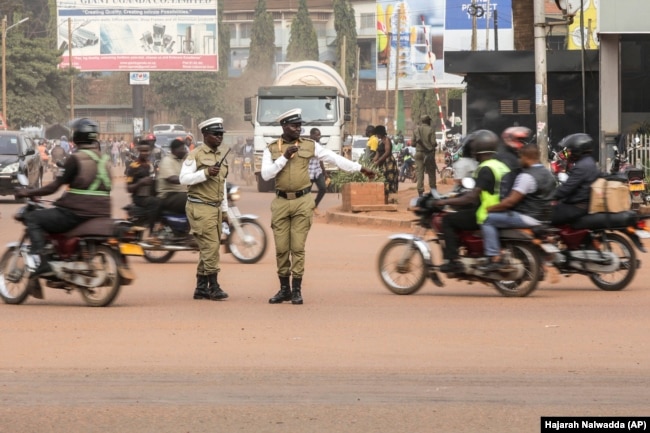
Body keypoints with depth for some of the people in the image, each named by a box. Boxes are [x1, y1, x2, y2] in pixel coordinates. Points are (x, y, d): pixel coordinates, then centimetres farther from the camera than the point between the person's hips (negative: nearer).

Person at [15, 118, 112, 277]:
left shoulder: (76, 159, -9)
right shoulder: (105, 160, 12)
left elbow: (54, 186, -9)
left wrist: (28, 193, 2)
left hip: (76, 213, -8)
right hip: (102, 215, 8)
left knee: (33, 219, 2)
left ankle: (40, 263, -15)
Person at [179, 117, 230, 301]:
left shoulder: (222, 155, 16)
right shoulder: (195, 155, -7)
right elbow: (183, 178, -14)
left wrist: (225, 210, 21)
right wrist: (206, 173, -23)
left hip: (216, 208, 8)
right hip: (200, 208, -8)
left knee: (207, 249, 9)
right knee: (211, 246, -12)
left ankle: (201, 288, 13)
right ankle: (214, 286, -10)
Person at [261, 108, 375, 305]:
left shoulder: (309, 145, 5)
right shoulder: (271, 149, 4)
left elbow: (335, 158, 6)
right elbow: (266, 174, -6)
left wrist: (360, 169, 3)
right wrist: (284, 157, -14)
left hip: (302, 201, -1)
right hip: (281, 202, 1)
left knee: (298, 247, -2)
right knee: (281, 248, 3)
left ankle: (296, 290, 3)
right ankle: (284, 289, 14)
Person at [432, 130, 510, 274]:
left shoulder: (485, 169, -17)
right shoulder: (501, 166, 12)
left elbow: (472, 197, -24)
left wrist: (446, 201, -16)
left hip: (487, 216, -9)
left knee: (448, 220, -3)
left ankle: (452, 261, -10)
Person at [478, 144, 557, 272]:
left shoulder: (527, 176, -19)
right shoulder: (548, 174, 12)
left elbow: (511, 201, -21)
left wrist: (489, 208, -11)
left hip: (529, 217, -10)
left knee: (488, 220, -6)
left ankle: (495, 259, -15)